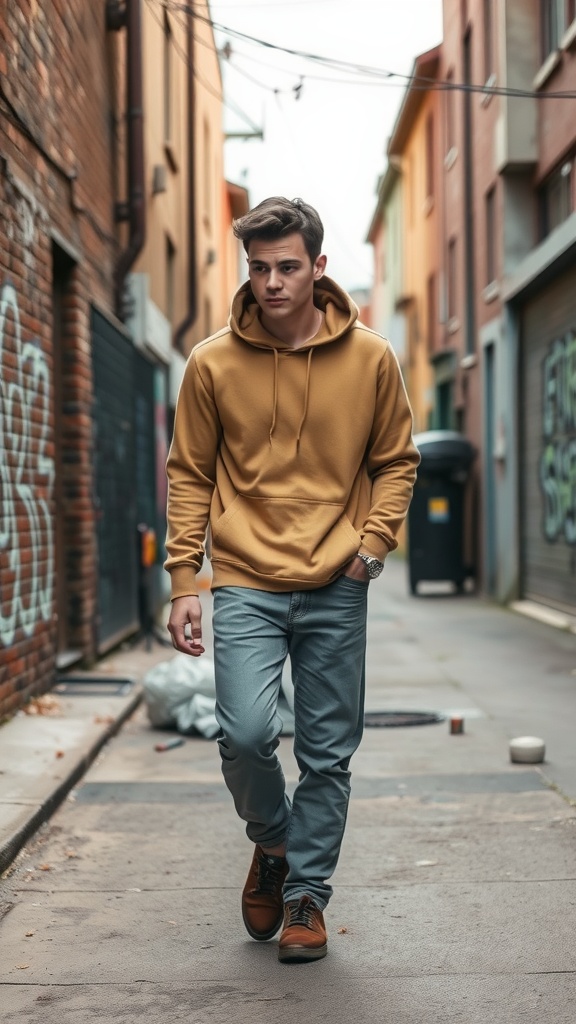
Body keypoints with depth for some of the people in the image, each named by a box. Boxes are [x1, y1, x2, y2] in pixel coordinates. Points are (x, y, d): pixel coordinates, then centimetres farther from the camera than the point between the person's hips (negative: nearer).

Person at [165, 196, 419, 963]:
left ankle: (306, 893, 24)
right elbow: (190, 475, 4)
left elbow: (396, 461, 10)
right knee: (246, 732, -15)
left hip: (337, 590, 1)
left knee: (328, 755, 5)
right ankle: (272, 840, 17)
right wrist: (184, 581, -1)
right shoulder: (213, 363, -2)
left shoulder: (369, 358, -1)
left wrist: (376, 539, -6)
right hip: (247, 583, -1)